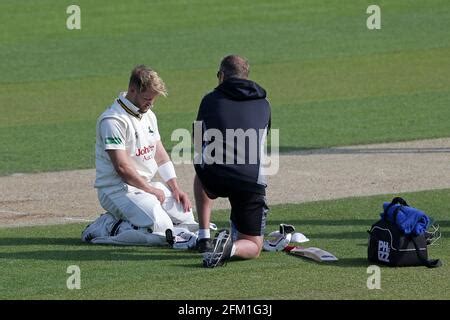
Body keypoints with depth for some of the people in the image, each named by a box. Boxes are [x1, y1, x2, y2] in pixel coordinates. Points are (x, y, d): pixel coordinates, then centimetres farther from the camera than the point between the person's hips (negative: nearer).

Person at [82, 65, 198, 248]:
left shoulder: (148, 115, 15)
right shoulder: (113, 120, -16)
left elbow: (160, 155, 19)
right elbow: (122, 167, -20)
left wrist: (175, 188, 6)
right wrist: (151, 190, -12)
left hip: (146, 186, 10)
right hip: (118, 190, -10)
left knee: (186, 218, 2)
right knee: (161, 226, -28)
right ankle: (106, 228, -12)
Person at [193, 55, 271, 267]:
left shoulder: (210, 100, 15)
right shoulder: (263, 104, 20)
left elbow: (197, 145, 28)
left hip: (213, 178, 0)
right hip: (252, 181, 0)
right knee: (253, 247, 14)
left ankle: (204, 238, 27)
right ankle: (231, 248, -23)